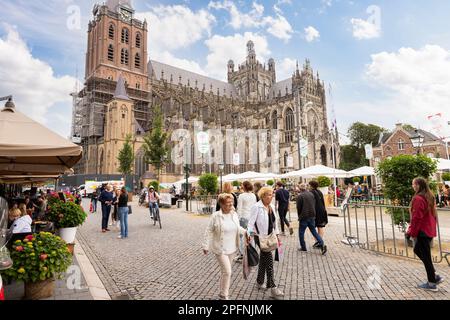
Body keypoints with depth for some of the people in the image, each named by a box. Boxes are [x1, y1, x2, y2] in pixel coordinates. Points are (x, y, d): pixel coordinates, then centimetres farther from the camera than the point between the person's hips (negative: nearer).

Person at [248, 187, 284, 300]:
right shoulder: (256, 207, -16)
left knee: (263, 259, 18)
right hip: (260, 236, -7)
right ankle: (272, 288, -2)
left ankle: (260, 282, 34)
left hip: (269, 236, 8)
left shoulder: (271, 207, 8)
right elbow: (251, 222, -18)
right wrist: (249, 234, -27)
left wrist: (277, 234, 17)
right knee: (269, 259, -9)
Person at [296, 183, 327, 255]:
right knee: (314, 231, 13)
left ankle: (303, 247, 14)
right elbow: (314, 205, 12)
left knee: (301, 232, 8)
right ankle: (322, 244, -1)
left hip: (304, 217, -6)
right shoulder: (311, 194, 7)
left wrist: (299, 216, 7)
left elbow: (298, 207, -9)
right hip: (312, 216, 6)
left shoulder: (300, 196, -13)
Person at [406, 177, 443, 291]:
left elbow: (416, 218, -21)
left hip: (422, 232, -9)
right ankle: (435, 276, 26)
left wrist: (412, 233, -13)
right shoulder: (430, 197, 7)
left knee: (425, 256, 4)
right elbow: (433, 214, 15)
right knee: (418, 250, 22)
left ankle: (432, 283, 16)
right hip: (430, 230, 9)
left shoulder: (418, 199, -21)